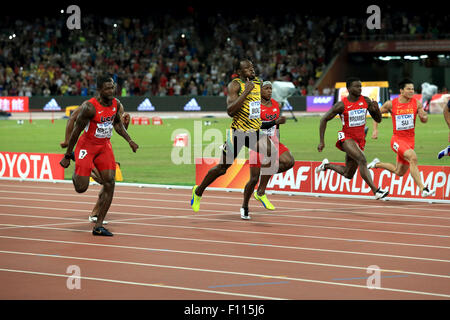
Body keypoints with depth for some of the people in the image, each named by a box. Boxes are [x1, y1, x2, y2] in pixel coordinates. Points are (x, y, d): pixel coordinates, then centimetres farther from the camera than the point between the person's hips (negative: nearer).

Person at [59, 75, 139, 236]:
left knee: (109, 182, -9)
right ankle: (77, 174, 32)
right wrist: (67, 156, -12)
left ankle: (98, 226, -3)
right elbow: (76, 131, -15)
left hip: (104, 146, 5)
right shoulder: (89, 107, -22)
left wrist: (129, 140, 6)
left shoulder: (116, 104, -3)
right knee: (81, 188, -8)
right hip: (87, 145, -5)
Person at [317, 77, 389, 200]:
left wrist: (376, 108, -15)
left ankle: (327, 165, 37)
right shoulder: (342, 105, -11)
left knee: (348, 175, 10)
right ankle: (376, 191, -34)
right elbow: (324, 119, -3)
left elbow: (378, 119, 7)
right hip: (346, 138, -6)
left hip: (360, 139, 6)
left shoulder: (366, 101, 0)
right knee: (362, 159, -30)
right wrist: (321, 141, -7)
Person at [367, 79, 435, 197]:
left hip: (410, 140, 5)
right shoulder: (391, 104, -6)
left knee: (399, 172, 15)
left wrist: (423, 116, -20)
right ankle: (423, 189, -35)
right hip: (397, 139, -5)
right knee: (413, 157, -32)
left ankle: (377, 164, 41)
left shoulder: (417, 104, -1)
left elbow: (424, 120, 3)